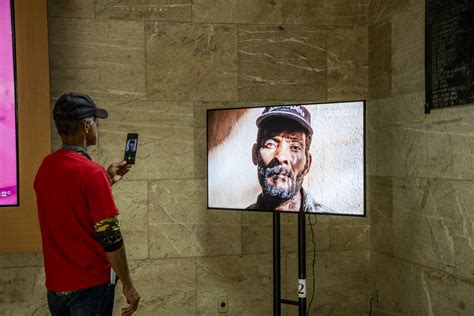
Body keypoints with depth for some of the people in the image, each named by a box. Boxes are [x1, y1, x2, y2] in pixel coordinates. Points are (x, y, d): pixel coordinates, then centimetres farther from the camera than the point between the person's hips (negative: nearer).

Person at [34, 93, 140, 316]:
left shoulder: (45, 166, 2)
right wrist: (128, 286, -10)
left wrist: (107, 180, 18)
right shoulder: (92, 172, -21)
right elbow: (109, 238, -20)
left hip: (55, 284, 7)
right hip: (90, 285, -7)